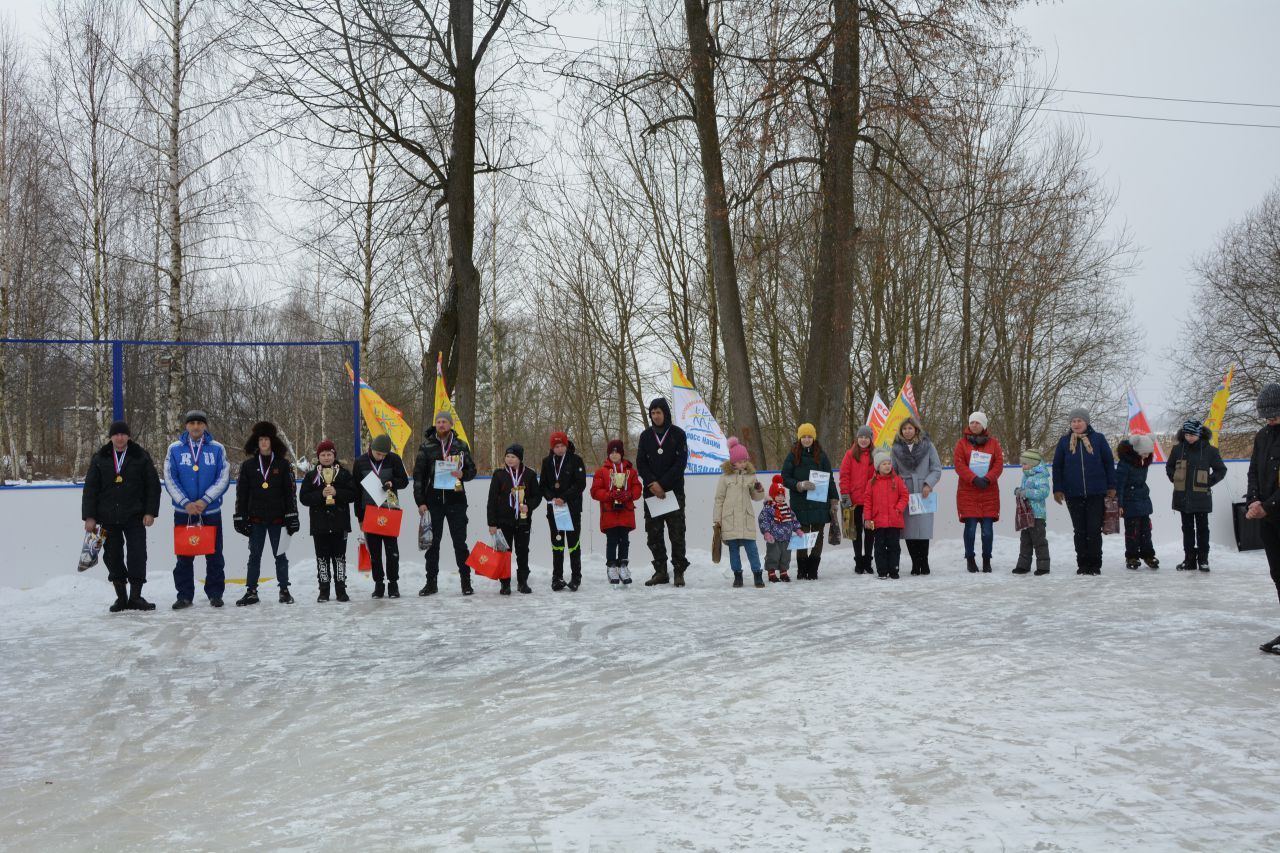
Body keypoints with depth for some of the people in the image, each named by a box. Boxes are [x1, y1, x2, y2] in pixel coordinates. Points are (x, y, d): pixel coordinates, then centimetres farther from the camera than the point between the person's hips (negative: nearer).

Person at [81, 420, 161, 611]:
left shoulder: (141, 457, 1)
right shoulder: (99, 459, 5)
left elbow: (153, 486, 2)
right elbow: (90, 489, 5)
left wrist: (150, 512, -6)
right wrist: (89, 516, -1)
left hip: (135, 517, -2)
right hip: (108, 518, 2)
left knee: (137, 555, -5)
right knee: (112, 556, 5)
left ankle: (135, 596, 3)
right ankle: (121, 597, 15)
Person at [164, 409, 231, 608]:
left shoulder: (217, 448, 0)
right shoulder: (175, 449, 2)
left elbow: (224, 479, -4)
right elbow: (170, 480, -1)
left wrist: (204, 500, -14)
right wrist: (186, 503, -12)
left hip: (211, 511, -1)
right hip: (183, 511, 1)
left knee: (214, 555, 5)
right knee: (184, 556, 6)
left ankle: (215, 593, 15)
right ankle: (184, 595, 14)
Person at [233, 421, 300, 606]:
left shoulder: (283, 464, 2)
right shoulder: (248, 464, 5)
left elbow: (290, 492, 1)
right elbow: (241, 493, 6)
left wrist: (292, 516, -4)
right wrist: (240, 518, 1)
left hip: (277, 517, -1)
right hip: (256, 518, 1)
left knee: (280, 554, 6)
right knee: (254, 555, 7)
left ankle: (284, 590, 14)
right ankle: (251, 591, 12)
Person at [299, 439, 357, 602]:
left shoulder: (344, 474, 4)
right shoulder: (312, 475, 5)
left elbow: (354, 494, -3)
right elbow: (303, 497, -2)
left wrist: (336, 493, -16)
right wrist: (321, 494, -15)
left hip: (340, 523, 0)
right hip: (319, 523, 1)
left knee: (339, 556, 3)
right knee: (322, 557, 3)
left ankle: (341, 590, 10)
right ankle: (324, 590, 10)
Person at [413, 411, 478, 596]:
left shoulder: (460, 445, 5)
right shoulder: (427, 446, 3)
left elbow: (472, 470, 11)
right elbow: (418, 475, 2)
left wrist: (462, 474, -13)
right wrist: (420, 501, -5)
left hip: (456, 500, 0)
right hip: (433, 501, 0)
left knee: (460, 542, 2)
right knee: (432, 542, 6)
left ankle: (466, 581, 8)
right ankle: (431, 582, 14)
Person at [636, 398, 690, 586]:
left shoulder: (678, 434, 1)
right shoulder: (646, 435, 9)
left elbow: (681, 462, -6)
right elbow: (640, 462, 5)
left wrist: (662, 484, -13)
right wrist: (652, 483, -11)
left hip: (674, 491, -3)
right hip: (651, 493, 3)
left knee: (677, 533, -2)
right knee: (653, 534, 4)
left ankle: (679, 572, 3)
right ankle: (660, 571, 11)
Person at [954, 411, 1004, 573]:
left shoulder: (993, 443, 9)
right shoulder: (962, 443, 5)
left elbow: (999, 464, 2)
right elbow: (959, 464, -4)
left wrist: (987, 479, -14)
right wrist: (974, 479, -17)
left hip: (989, 492, 1)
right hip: (968, 492, -1)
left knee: (988, 528, -1)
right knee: (970, 527, -4)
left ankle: (986, 560, 11)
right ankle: (970, 559, 9)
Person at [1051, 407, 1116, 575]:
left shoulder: (1098, 439, 2)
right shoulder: (1064, 441, 6)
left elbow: (1109, 463, 5)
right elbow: (1057, 466, 8)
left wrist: (1111, 486, 2)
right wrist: (1058, 489, 3)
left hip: (1096, 493, -1)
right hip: (1073, 494, 1)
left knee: (1094, 530, 0)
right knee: (1080, 531, 7)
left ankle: (1095, 564, 8)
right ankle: (1082, 564, 13)